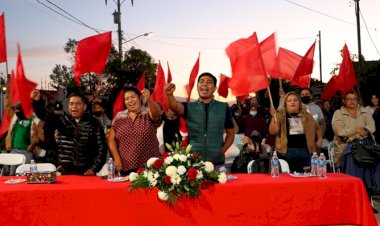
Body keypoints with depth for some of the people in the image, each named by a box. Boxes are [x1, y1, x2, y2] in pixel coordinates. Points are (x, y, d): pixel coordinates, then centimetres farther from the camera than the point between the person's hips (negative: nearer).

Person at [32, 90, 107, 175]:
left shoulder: (94, 123, -1)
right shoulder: (62, 120, 6)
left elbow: (101, 148, -1)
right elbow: (44, 115, -9)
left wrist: (94, 169, -7)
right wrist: (37, 101, -28)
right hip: (65, 171, 2)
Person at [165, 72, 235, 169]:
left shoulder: (224, 108, 5)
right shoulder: (189, 107, 4)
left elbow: (230, 133, 12)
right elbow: (175, 107, -18)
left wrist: (222, 151, -2)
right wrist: (169, 94, -38)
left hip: (217, 164, 0)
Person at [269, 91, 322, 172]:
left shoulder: (306, 116, 14)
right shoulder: (280, 116, 3)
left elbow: (317, 128, 28)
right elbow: (273, 132, -9)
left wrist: (319, 140, 14)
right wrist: (274, 117, -19)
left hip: (305, 150, 3)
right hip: (287, 151, -3)